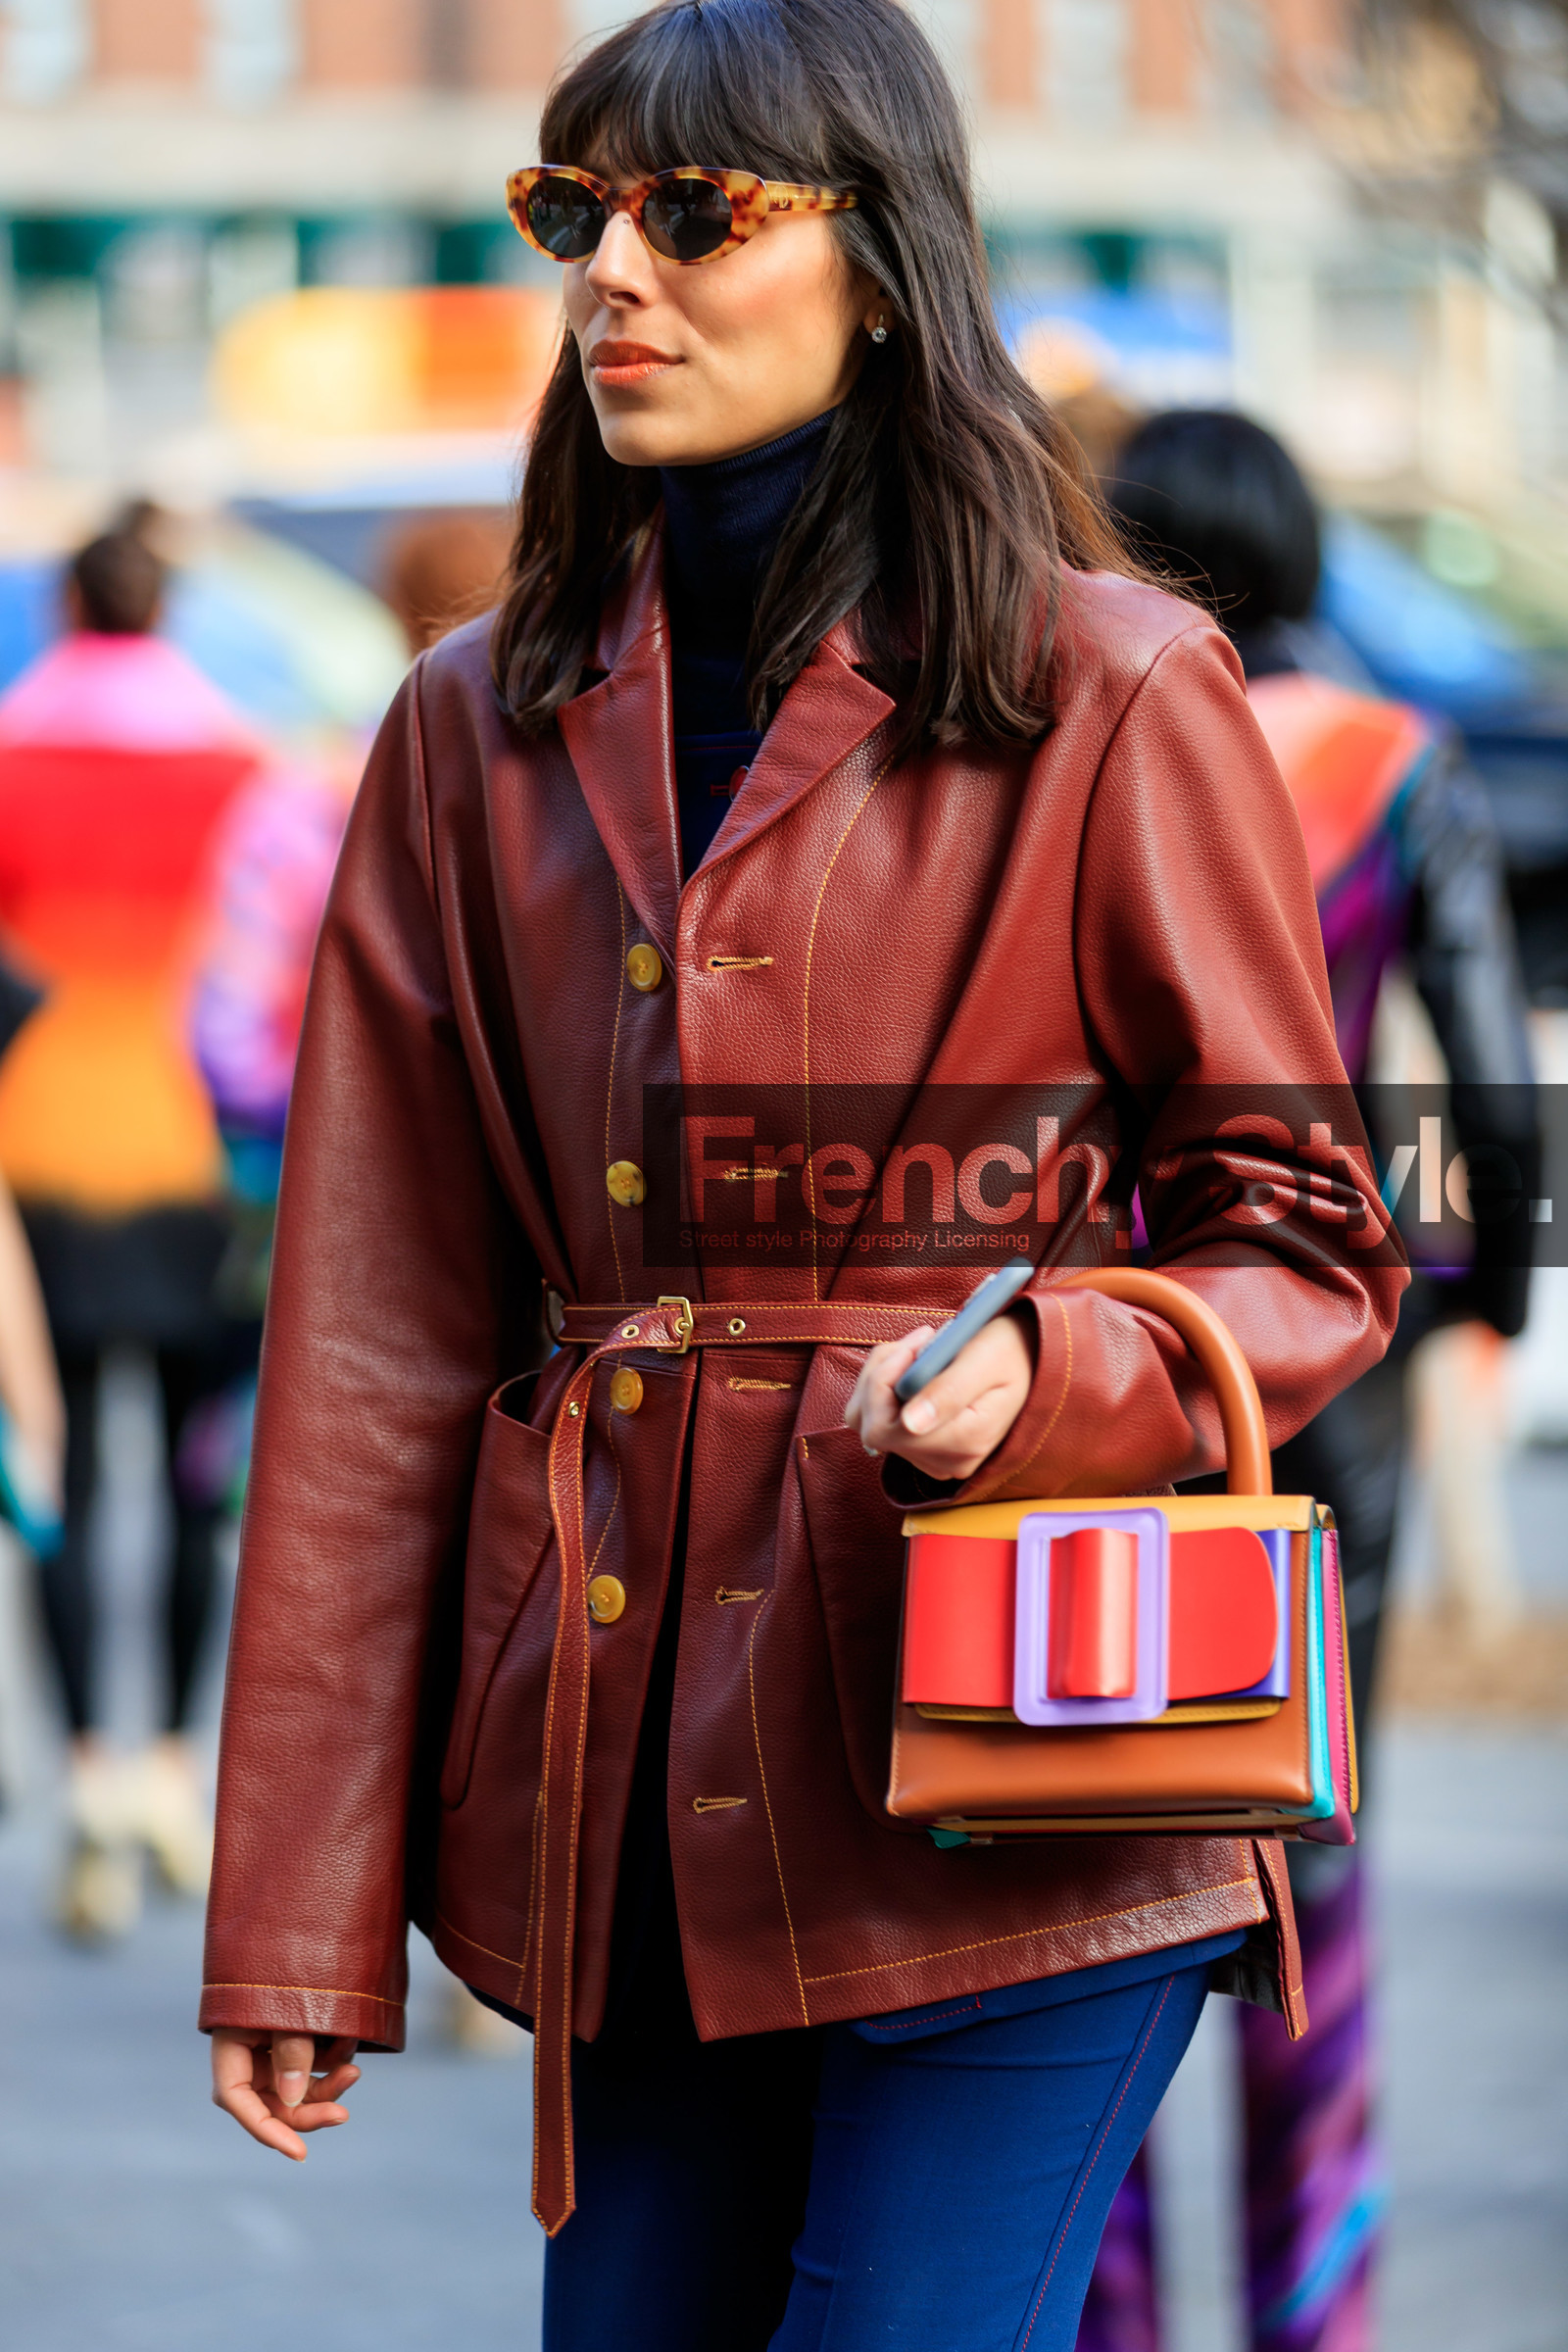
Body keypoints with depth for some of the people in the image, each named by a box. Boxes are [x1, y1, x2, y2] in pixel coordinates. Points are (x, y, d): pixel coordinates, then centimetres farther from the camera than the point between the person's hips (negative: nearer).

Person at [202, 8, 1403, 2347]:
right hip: (630, 1793, 4)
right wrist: (297, 1929, 4)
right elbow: (378, 1340, 8)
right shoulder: (486, 728, 10)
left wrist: (1049, 1380, -20)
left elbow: (1304, 1248, 3)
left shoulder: (1115, 694, -2)